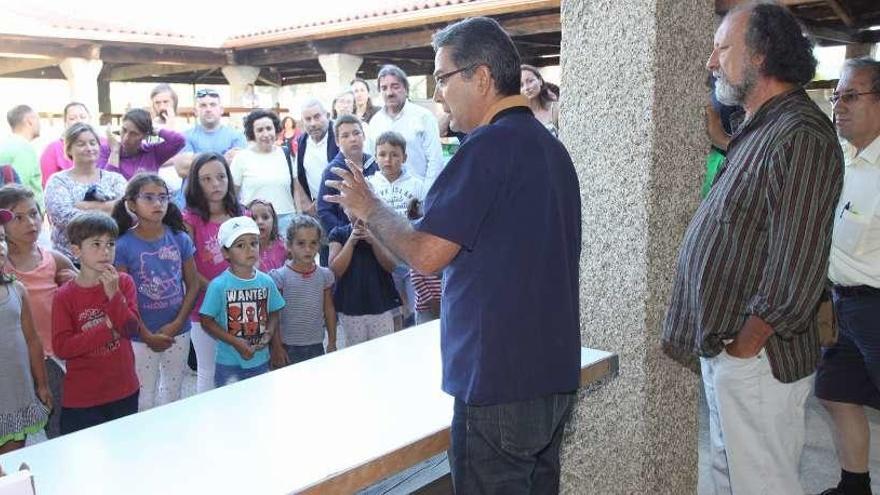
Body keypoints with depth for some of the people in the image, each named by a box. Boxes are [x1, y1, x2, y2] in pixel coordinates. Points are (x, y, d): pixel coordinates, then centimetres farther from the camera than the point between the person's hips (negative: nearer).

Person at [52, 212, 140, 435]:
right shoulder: (64, 296, -9)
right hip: (81, 398, -2)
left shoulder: (124, 282, -3)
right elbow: (61, 347, -14)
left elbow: (131, 328, -11)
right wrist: (107, 329, -16)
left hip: (124, 391, 3)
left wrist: (113, 294, -22)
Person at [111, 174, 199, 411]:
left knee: (172, 393, 18)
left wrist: (177, 323, -9)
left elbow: (193, 283, 1)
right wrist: (148, 335, -11)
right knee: (144, 397, 8)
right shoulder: (123, 246, -11)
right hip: (141, 337, -3)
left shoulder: (180, 240, -2)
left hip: (178, 333, 3)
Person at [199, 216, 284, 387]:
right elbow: (207, 321, -10)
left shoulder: (266, 282, -1)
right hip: (229, 362, -3)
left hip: (261, 359, 4)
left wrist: (269, 333, -10)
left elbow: (273, 313, 10)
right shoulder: (219, 285, -12)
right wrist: (236, 342, -17)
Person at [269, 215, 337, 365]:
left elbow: (329, 310, 8)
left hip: (316, 345, 3)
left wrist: (332, 342, 10)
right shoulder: (280, 277, -9)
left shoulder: (325, 275, 1)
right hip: (288, 347, -3)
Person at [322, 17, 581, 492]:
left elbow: (426, 254, -19)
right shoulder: (552, 147, 12)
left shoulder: (489, 146, -17)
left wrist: (370, 208, -2)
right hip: (554, 375, 9)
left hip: (499, 383, -9)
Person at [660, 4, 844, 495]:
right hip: (724, 349, 10)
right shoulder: (759, 130, 14)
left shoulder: (800, 136, -19)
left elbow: (793, 278, -26)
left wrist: (741, 348, -16)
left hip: (757, 359, -10)